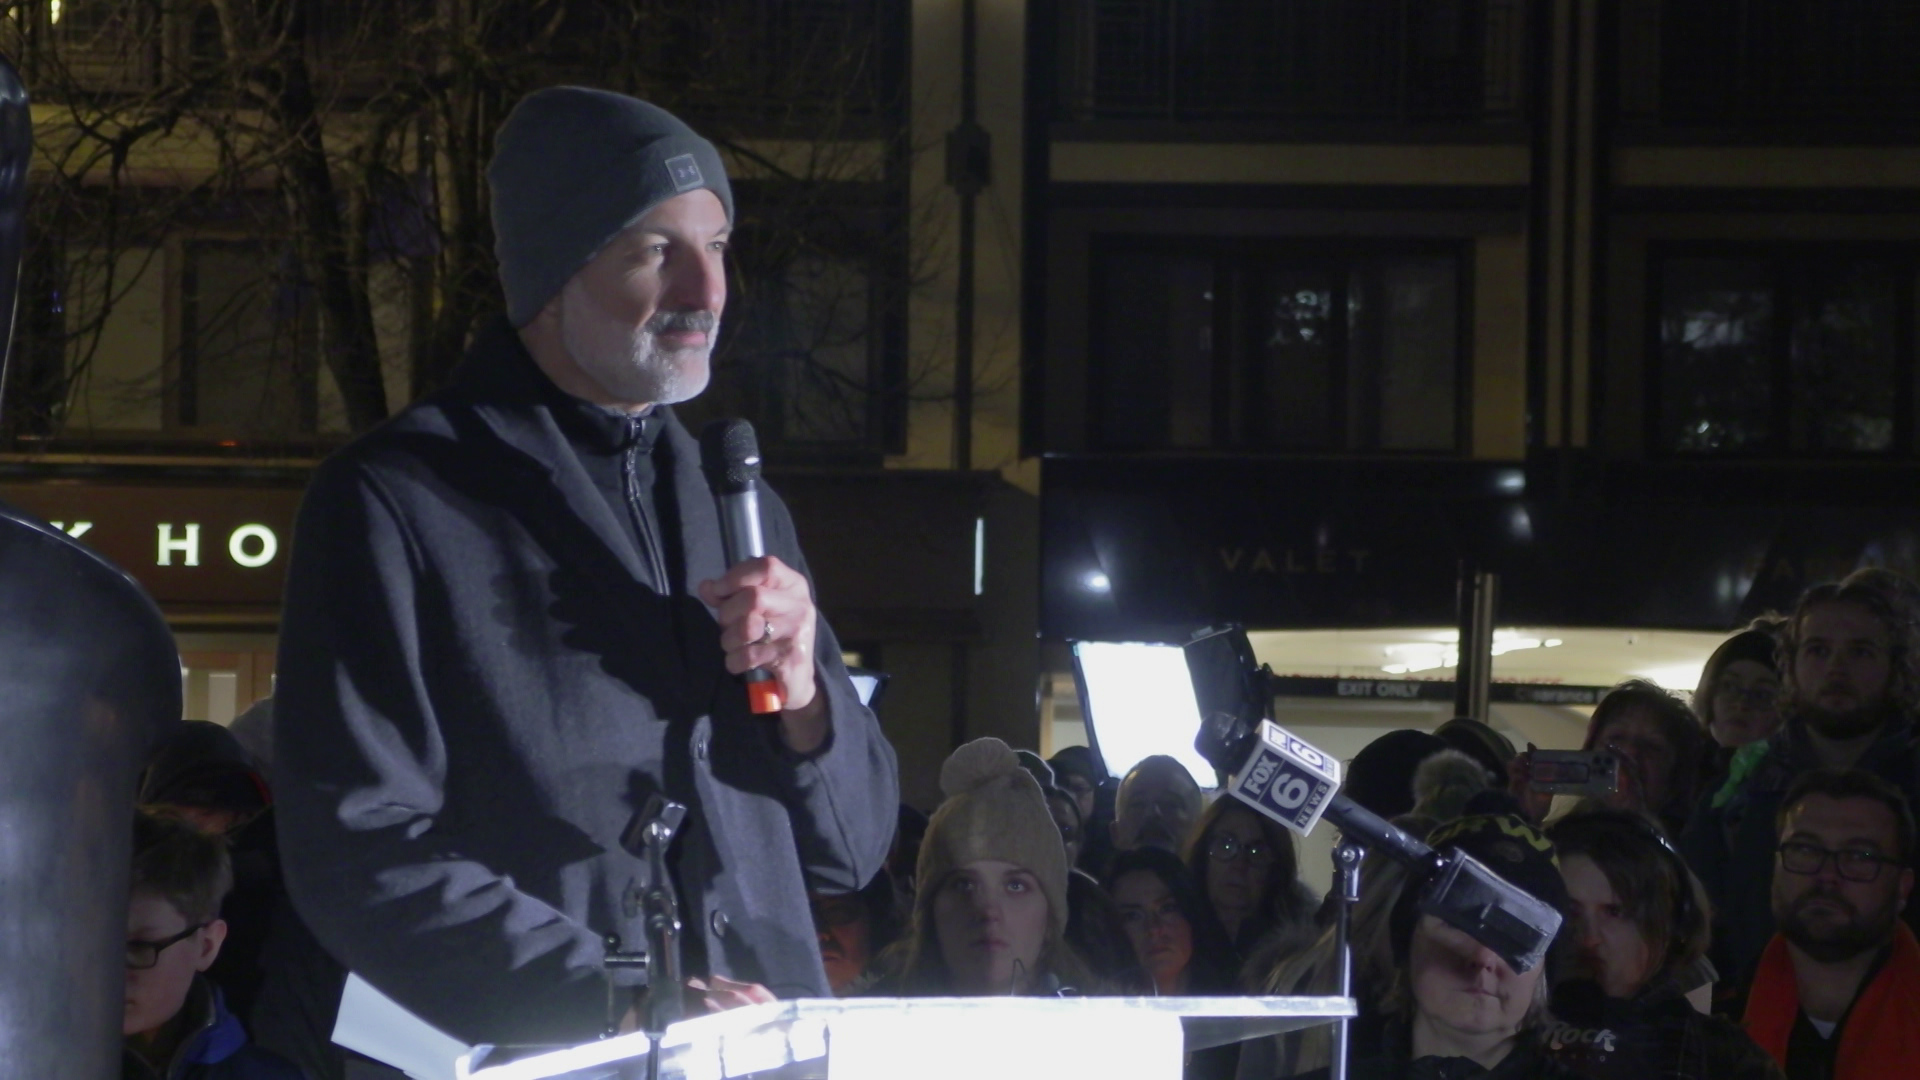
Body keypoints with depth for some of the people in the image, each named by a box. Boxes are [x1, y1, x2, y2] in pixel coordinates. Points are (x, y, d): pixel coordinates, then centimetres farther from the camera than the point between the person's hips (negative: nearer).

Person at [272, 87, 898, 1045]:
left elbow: (853, 850, 21)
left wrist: (804, 701, 2)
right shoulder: (395, 505, 0)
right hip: (547, 1061, -4)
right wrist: (621, 1005, -17)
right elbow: (363, 852, -9)